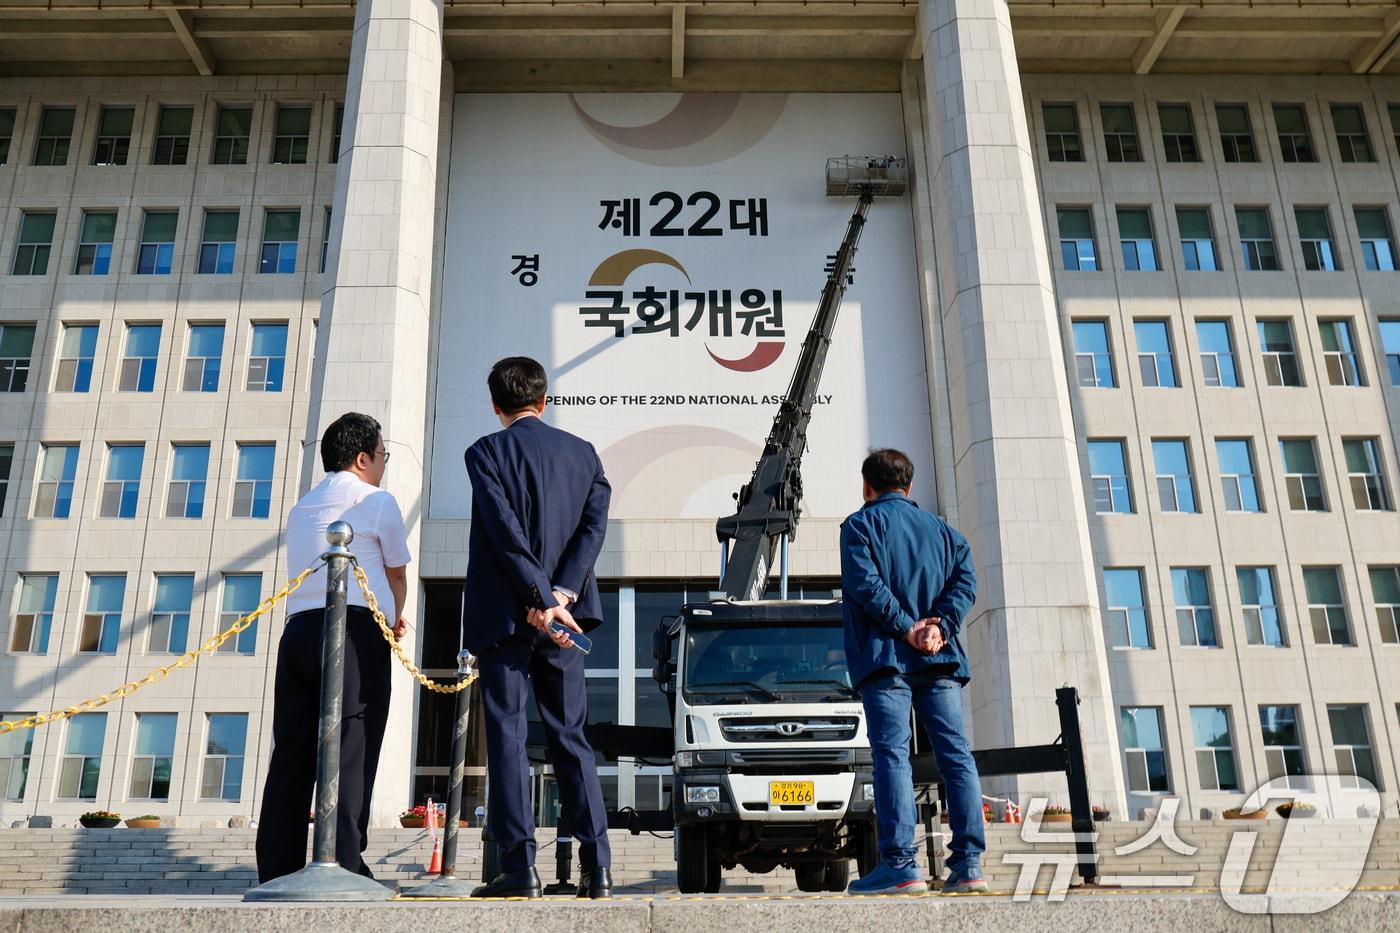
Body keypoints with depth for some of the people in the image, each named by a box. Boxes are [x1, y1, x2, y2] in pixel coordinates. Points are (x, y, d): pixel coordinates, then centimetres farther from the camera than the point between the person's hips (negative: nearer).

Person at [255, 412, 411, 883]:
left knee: (291, 753, 4)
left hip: (297, 630, 6)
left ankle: (277, 870, 4)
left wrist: (385, 618, 30)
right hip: (355, 631, -6)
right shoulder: (377, 501, 4)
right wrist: (392, 618, 31)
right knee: (350, 751, -7)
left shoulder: (301, 507, 24)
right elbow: (397, 575, 11)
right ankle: (344, 864, -12)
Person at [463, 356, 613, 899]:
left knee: (506, 736, 1)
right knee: (570, 737, 8)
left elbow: (506, 531, -13)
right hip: (562, 615, 4)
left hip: (503, 612, -4)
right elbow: (595, 525, -1)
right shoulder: (583, 453, 11)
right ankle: (597, 865, 4)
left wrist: (542, 599, -14)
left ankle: (519, 866, -1)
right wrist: (562, 592, -9)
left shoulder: (486, 452, -2)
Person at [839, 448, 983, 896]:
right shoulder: (940, 529, 21)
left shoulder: (860, 524, 5)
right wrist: (939, 626, -5)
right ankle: (968, 863, -1)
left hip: (885, 657, -4)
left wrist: (906, 628, -8)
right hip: (940, 659, 5)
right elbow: (965, 580, 6)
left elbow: (863, 582, -11)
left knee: (892, 754, -8)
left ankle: (900, 864, -14)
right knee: (955, 753, 3)